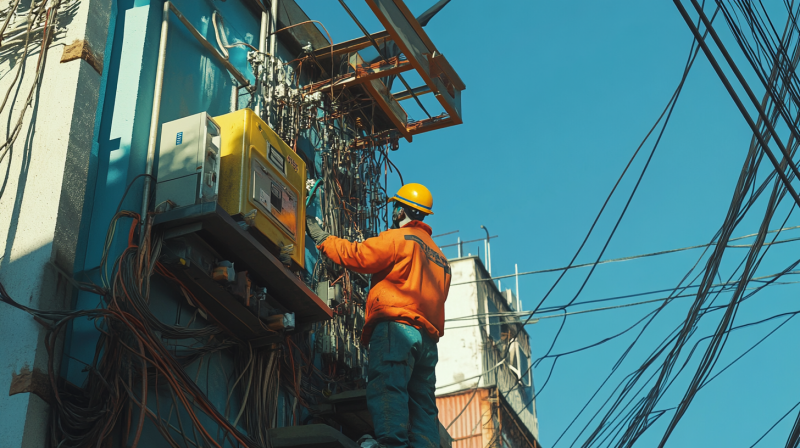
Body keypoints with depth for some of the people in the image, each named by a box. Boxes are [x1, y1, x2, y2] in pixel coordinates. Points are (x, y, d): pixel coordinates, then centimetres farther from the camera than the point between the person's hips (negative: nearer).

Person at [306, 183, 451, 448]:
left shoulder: (399, 238, 4)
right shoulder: (439, 257, 30)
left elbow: (356, 256, -2)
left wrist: (320, 237, 9)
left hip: (397, 327, -8)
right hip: (428, 338, 9)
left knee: (386, 387, -22)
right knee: (423, 404, 4)